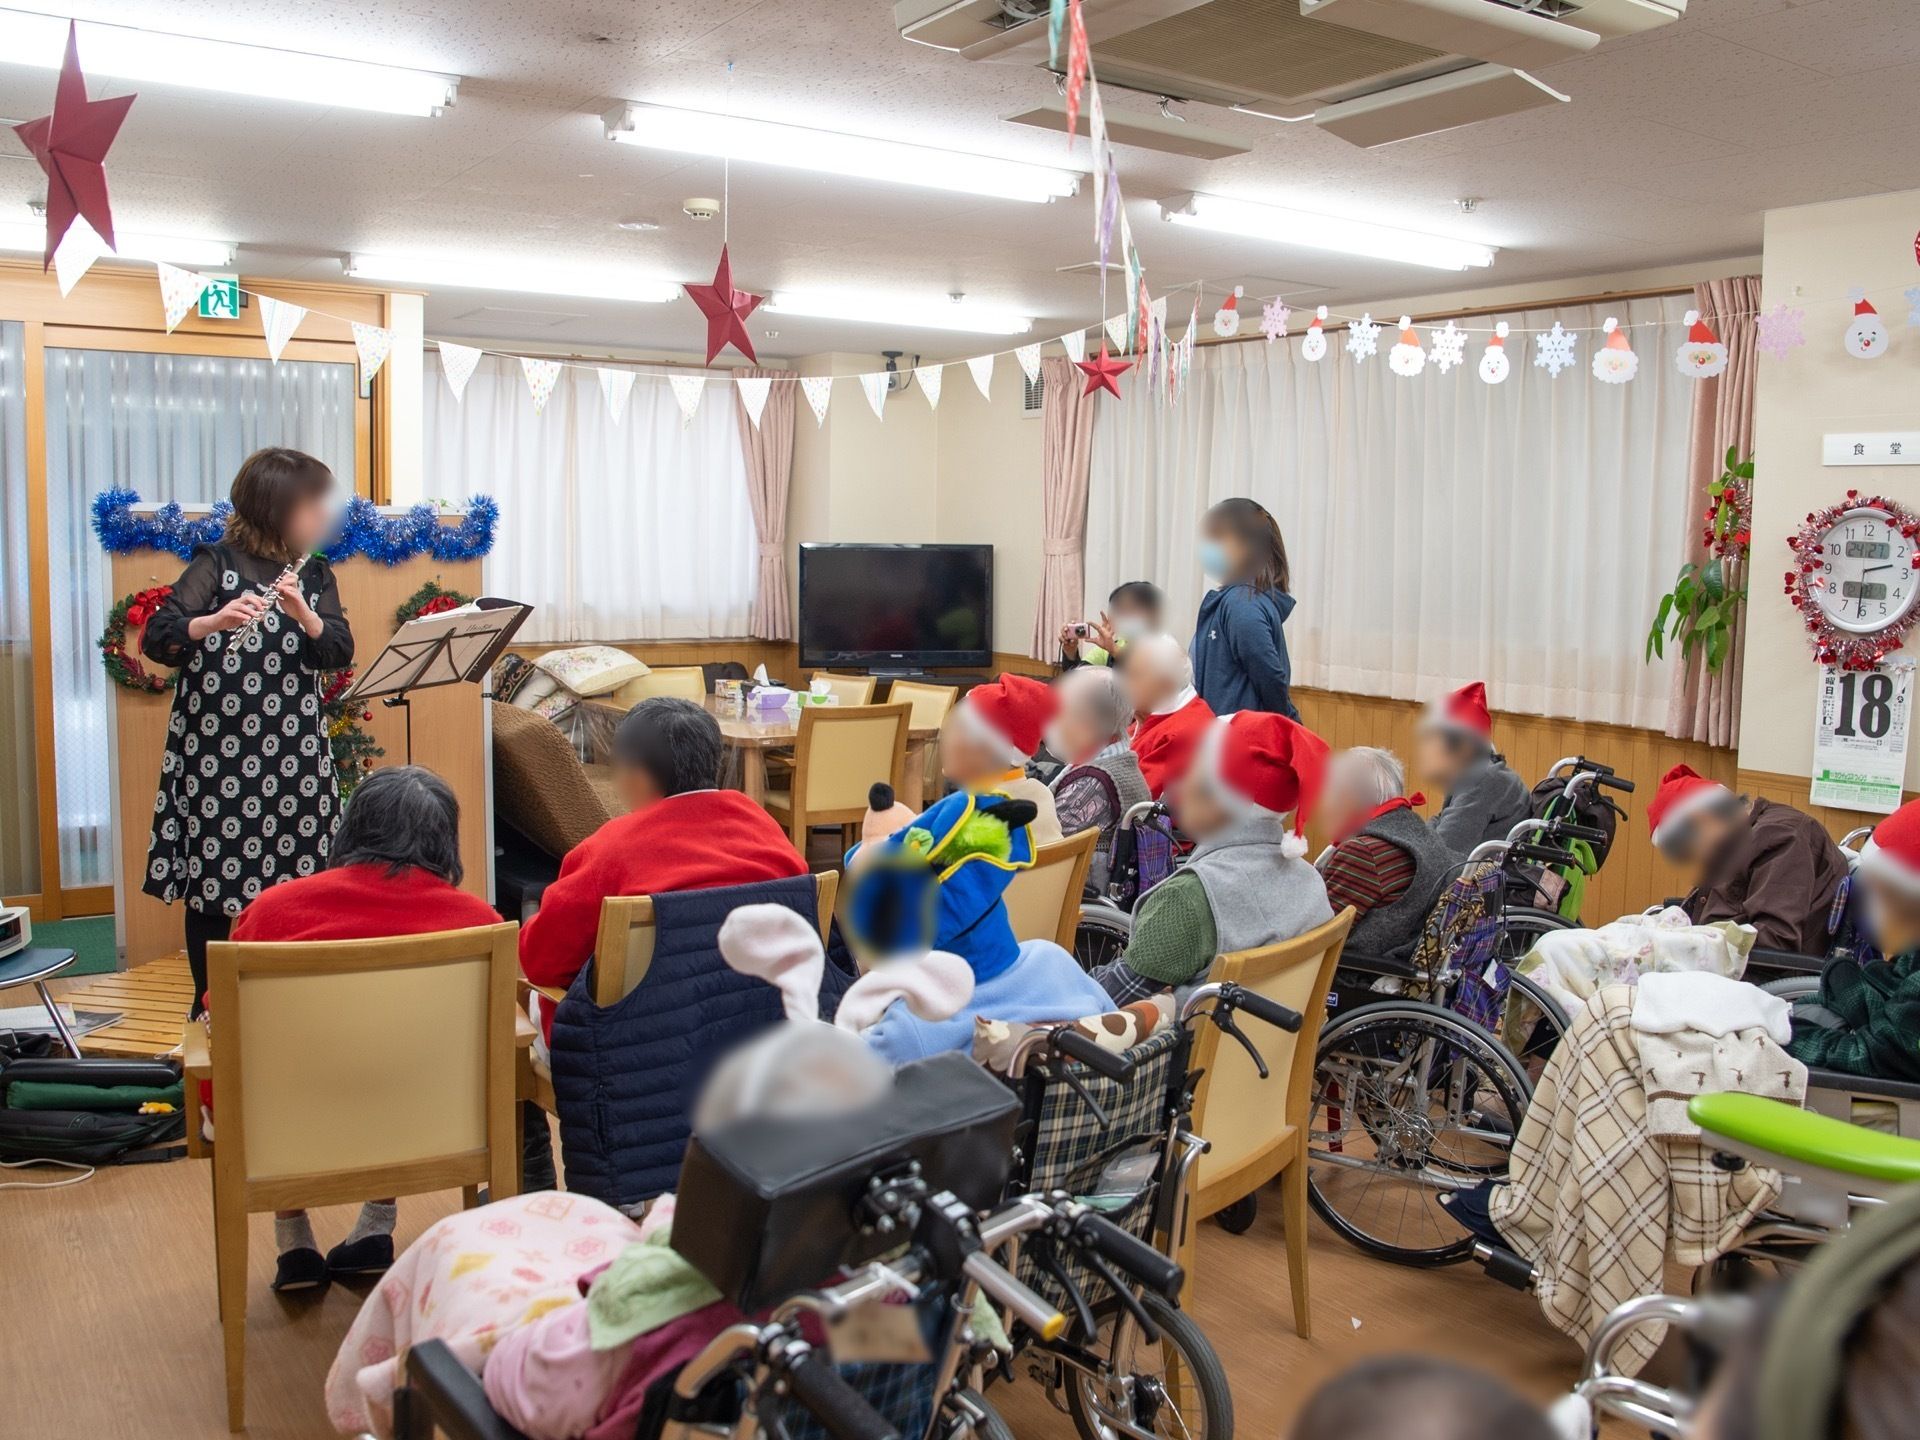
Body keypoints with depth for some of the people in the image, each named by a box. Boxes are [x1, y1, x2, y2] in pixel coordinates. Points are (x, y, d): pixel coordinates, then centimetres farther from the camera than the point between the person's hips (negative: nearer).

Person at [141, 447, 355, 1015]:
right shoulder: (217, 563, -3)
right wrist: (215, 621, -32)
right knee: (216, 881, 1)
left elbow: (340, 652, -2)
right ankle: (211, 1010, 14)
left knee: (295, 877, 5)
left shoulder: (315, 575, 10)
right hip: (218, 750, -4)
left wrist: (304, 615, -20)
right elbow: (156, 637, -13)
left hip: (294, 753, 4)